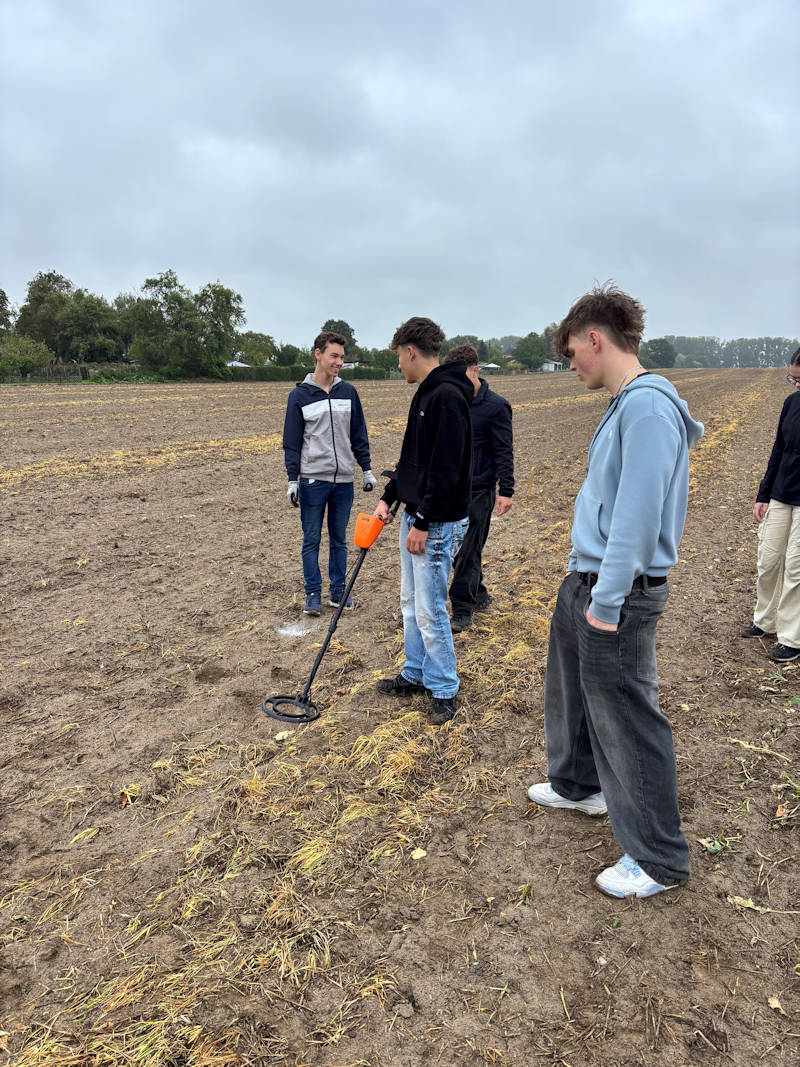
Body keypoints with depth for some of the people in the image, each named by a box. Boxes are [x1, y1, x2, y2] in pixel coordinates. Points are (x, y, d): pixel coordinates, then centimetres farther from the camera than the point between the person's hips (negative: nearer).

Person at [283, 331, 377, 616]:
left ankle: (338, 592, 21)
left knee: (339, 539, 11)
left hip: (344, 480, 3)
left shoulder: (348, 391, 8)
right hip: (312, 480, -3)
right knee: (311, 540, 4)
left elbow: (359, 435, 12)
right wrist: (292, 480, -5)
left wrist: (366, 470, 8)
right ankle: (313, 594, 14)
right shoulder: (299, 395, -1)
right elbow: (292, 442, 0)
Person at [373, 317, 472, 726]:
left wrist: (424, 523, -21)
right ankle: (415, 675, 32)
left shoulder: (447, 397, -19)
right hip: (415, 515, 10)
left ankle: (443, 689, 15)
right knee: (411, 601, 18)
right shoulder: (426, 394, 14)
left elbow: (446, 470, -24)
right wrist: (390, 496, 14)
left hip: (437, 524, -10)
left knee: (429, 609, -2)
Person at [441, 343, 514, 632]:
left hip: (478, 491, -7)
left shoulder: (495, 406, -9)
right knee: (455, 547, 13)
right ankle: (479, 595, 30)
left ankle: (463, 612, 5)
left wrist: (506, 492, -13)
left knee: (468, 551, -4)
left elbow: (504, 452, -9)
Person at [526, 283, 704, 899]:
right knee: (571, 690, 25)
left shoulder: (648, 407, -19)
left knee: (629, 719, 1)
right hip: (584, 580, 10)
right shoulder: (625, 405, 12)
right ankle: (577, 786, 47)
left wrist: (606, 603, -22)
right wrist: (587, 590, 18)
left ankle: (659, 859, 18)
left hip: (618, 593, -10)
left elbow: (639, 515, -25)